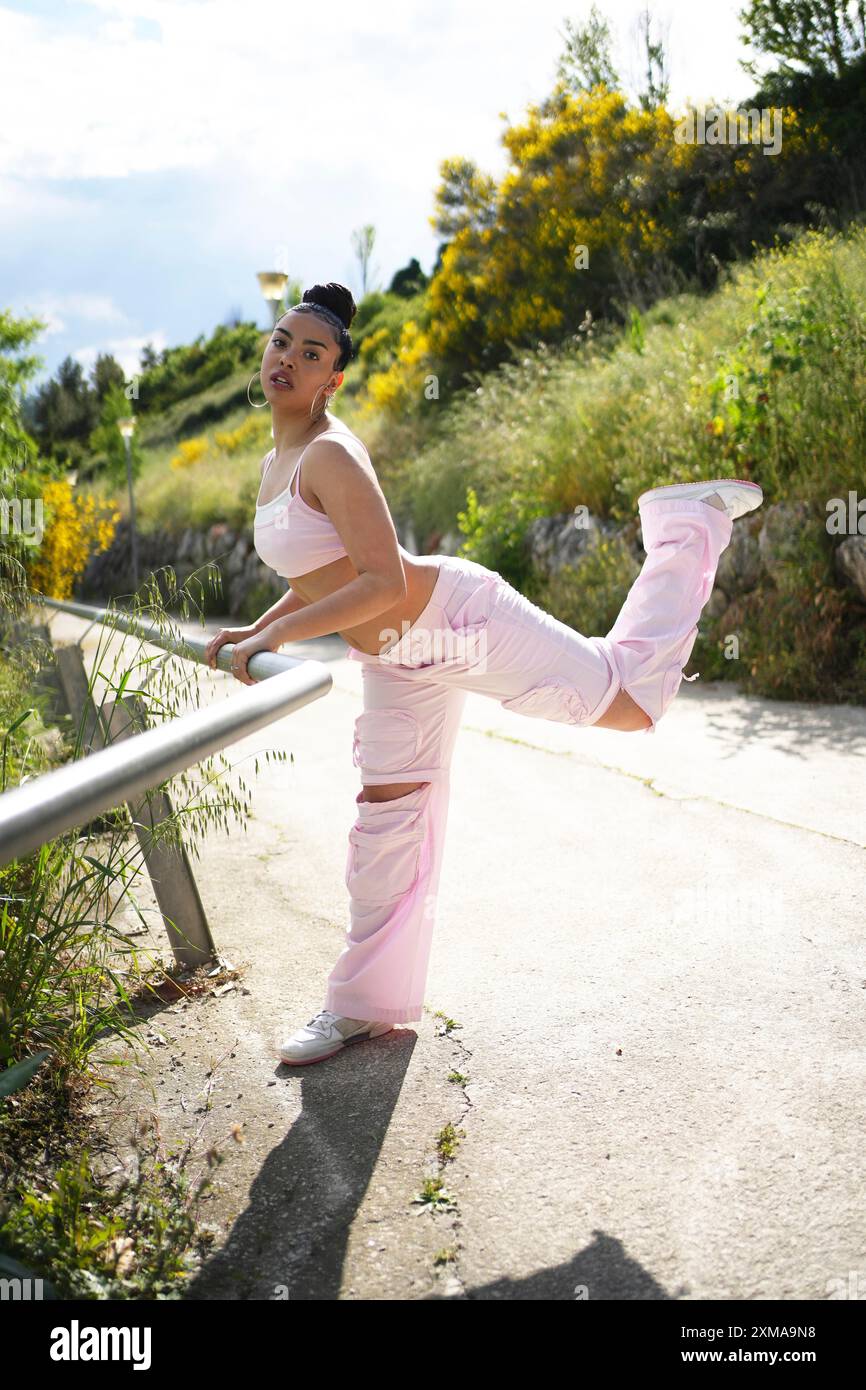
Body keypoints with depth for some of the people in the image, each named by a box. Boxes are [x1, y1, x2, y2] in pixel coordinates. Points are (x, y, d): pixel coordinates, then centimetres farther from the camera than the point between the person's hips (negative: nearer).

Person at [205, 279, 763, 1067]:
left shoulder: (330, 455, -20)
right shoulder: (276, 463, 9)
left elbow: (385, 584, -27)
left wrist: (278, 636, -24)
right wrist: (252, 630, 8)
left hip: (453, 619, -8)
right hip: (397, 660, 8)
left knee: (631, 698, 5)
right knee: (387, 822, 11)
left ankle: (690, 522, 24)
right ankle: (369, 1005, 24)